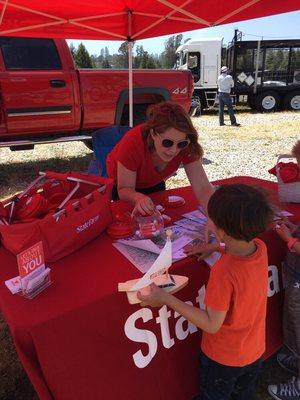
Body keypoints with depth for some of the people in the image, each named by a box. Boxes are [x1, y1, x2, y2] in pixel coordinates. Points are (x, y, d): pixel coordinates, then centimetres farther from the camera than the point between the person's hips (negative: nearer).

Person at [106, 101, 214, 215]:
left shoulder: (186, 146, -34)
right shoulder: (133, 142, -41)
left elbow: (203, 187, -35)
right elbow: (125, 189, -33)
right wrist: (138, 198, -55)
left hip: (154, 183, 3)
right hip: (121, 183, -2)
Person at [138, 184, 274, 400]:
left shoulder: (224, 271, -39)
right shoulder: (260, 247, -19)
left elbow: (212, 324, -29)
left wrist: (166, 298, -29)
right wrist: (217, 247, 0)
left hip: (223, 358, -5)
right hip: (255, 351, 5)